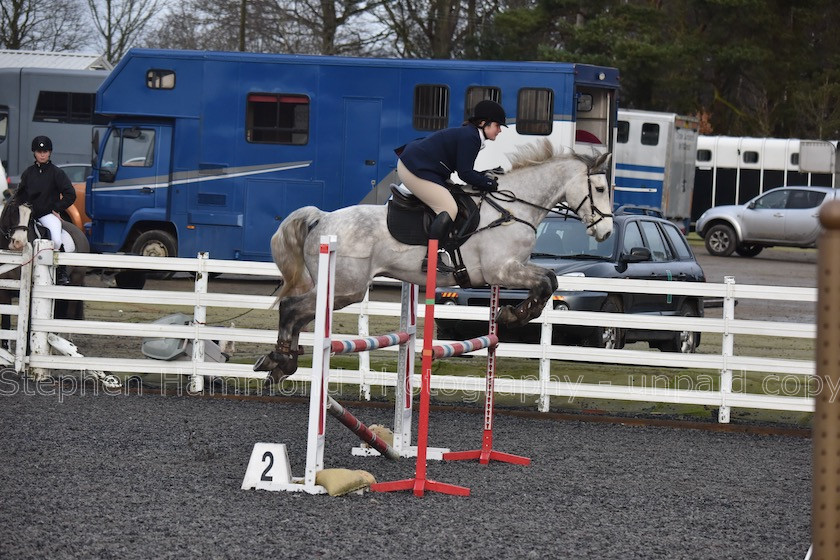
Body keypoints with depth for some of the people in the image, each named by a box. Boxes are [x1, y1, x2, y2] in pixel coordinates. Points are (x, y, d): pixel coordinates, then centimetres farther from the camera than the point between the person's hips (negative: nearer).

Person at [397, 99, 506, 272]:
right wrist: (490, 184, -10)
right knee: (449, 209, -18)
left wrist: (485, 177, 9)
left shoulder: (469, 134, 16)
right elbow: (465, 174, -18)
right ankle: (434, 256, -18)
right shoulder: (470, 137, -17)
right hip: (415, 170, -12)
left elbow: (464, 170, 19)